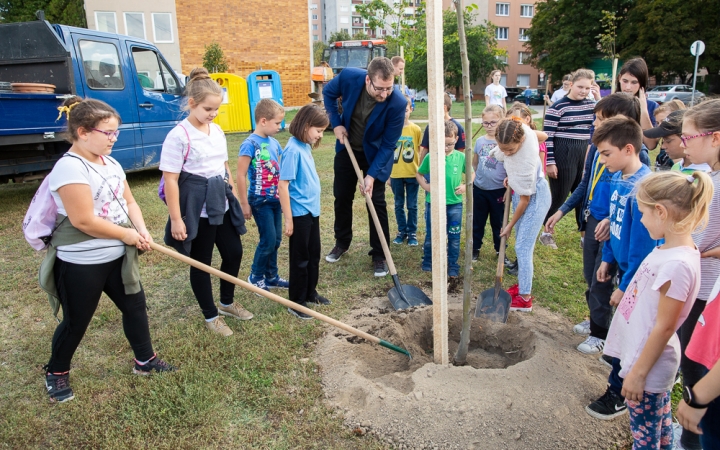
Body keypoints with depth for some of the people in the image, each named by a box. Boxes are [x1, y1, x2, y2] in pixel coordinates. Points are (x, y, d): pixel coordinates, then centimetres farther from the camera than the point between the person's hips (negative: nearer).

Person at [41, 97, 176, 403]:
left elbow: (128, 201, 11)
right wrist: (127, 235, -16)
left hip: (117, 257, 8)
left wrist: (141, 230, -8)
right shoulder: (70, 168, -22)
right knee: (76, 323, 10)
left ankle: (145, 360, 35)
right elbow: (84, 221, -27)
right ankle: (56, 373, 35)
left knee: (135, 306, 16)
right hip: (81, 264, -8)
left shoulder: (110, 163, 6)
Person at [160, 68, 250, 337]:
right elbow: (170, 179, -17)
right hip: (197, 210, -7)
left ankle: (227, 303, 38)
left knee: (234, 252, 15)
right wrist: (176, 219, -19)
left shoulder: (217, 131, 6)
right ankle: (211, 316, 25)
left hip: (221, 206, 8)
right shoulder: (179, 136, -16)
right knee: (202, 262, 7)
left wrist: (233, 196, 17)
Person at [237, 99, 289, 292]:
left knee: (276, 239, 12)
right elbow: (241, 176, -15)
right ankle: (255, 276, 18)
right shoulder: (250, 144, -15)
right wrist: (244, 204, -13)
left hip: (275, 199, 7)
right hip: (260, 201, -7)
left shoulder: (274, 142, 6)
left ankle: (271, 276, 27)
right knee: (268, 240, -2)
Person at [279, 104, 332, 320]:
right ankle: (296, 302, 19)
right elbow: (283, 185, -21)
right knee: (300, 259, 4)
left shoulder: (305, 147, 6)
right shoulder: (293, 150, -19)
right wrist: (288, 219, -19)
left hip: (313, 211, 8)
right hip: (299, 214, -8)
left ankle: (311, 293, 35)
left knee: (314, 255, 19)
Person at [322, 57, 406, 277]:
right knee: (342, 196, 12)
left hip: (376, 153, -3)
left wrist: (372, 174, -28)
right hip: (347, 147, 3)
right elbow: (328, 93, -2)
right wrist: (336, 123, -13)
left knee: (377, 202, -4)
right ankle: (342, 243, 33)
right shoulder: (349, 77, -26)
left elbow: (388, 144, -23)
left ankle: (379, 255, 11)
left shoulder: (397, 103, -32)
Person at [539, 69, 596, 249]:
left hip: (586, 155, 6)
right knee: (559, 196, 3)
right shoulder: (558, 107, -10)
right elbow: (547, 136, -12)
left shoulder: (591, 105, 9)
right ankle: (546, 232, 21)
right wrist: (550, 162, -14)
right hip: (563, 155, -6)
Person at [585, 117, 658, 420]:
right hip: (623, 266, 7)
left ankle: (618, 393, 24)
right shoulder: (619, 178, -1)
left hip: (635, 275, -7)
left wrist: (625, 286, -17)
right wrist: (607, 259, 15)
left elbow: (642, 246, -24)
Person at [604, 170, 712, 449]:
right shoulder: (670, 249, -2)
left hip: (649, 366, -8)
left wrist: (638, 373, -17)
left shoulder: (677, 264, -29)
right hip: (650, 360, 8)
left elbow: (664, 327, -24)